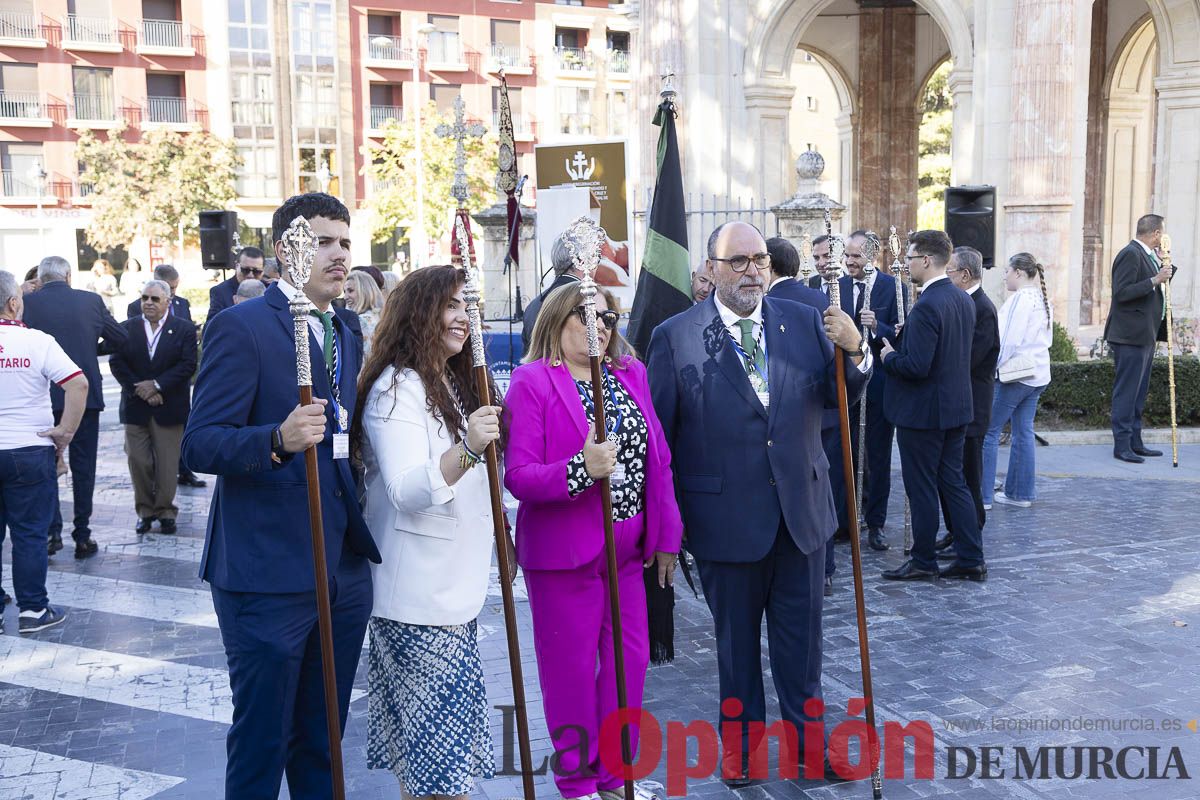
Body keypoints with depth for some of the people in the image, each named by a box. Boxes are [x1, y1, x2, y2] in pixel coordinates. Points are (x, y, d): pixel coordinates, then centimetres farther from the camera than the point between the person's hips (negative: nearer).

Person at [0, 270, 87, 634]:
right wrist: (65, 431, -12)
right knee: (29, 533, 6)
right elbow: (78, 383, -19)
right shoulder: (37, 341, -10)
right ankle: (32, 610, 12)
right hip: (29, 451, -3)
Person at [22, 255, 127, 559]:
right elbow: (120, 338, 5)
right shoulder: (91, 301, -2)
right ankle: (82, 537, 12)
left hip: (44, 397, -1)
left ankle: (52, 531, 5)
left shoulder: (28, 303, -6)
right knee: (83, 466, 9)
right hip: (86, 395, 1)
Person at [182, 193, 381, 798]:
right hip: (267, 575, -7)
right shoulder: (240, 327, -9)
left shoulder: (348, 336, 15)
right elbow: (200, 445, -18)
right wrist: (279, 439, -34)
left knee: (323, 739, 17)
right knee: (262, 740, 6)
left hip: (345, 572, 7)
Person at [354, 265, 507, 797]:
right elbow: (407, 491, -28)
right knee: (442, 733, -6)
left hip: (456, 587, 9)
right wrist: (466, 449, -41)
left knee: (418, 734, 16)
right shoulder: (396, 388, -15)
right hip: (419, 595, -9)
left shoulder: (455, 383, 14)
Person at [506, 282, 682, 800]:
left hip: (627, 549, 6)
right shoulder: (532, 382, -10)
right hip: (564, 552, -5)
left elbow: (657, 458, 8)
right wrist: (583, 469, -30)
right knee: (572, 668, 6)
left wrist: (666, 537, 7)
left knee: (631, 660, 13)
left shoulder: (631, 374, 7)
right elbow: (518, 477, -16)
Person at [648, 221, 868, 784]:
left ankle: (805, 736, 35)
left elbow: (839, 396, 3)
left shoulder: (804, 323, 2)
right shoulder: (674, 337, -8)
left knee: (801, 634, 16)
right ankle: (739, 741, 35)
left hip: (801, 510, 3)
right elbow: (657, 434, -5)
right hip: (725, 518, -2)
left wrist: (854, 351, -18)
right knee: (736, 638, 15)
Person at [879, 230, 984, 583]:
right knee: (953, 482, 15)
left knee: (921, 488, 3)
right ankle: (971, 560, 19)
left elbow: (916, 366, -27)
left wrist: (889, 356, -8)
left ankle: (923, 562, 14)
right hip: (956, 407, 9)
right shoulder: (963, 299, 8)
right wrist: (903, 343, 14)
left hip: (923, 410, -9)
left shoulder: (927, 306, -22)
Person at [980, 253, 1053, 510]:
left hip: (1015, 374, -9)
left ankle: (984, 494, -4)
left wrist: (991, 366, -12)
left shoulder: (1020, 298, -15)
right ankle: (1021, 492, 16)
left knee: (989, 431, -4)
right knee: (1024, 432, 12)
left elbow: (1010, 340, -19)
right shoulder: (1043, 299, 14)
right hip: (1037, 373, 9)